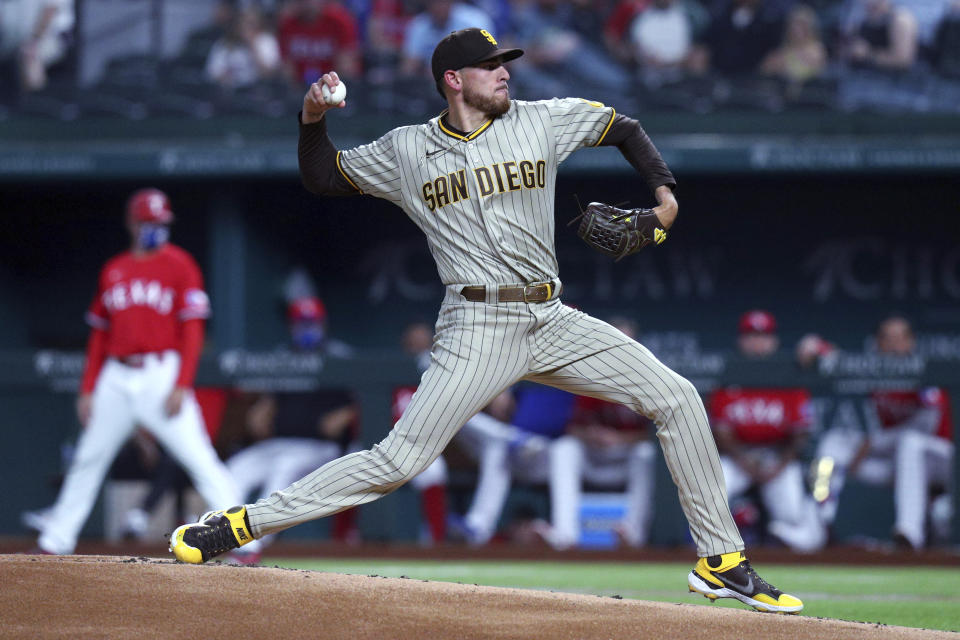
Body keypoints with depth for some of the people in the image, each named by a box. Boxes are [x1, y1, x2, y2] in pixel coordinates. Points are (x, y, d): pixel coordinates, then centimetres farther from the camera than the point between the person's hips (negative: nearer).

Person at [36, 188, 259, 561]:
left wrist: (181, 386, -15)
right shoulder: (113, 271, 14)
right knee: (87, 460, 10)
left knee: (200, 459, -13)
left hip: (161, 375, -5)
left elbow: (193, 331, -5)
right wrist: (88, 388, 12)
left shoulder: (179, 265, 0)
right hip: (115, 377, 5)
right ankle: (55, 542, 21)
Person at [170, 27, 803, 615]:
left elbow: (624, 127, 18)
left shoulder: (540, 121, 7)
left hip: (553, 322, 4)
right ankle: (240, 524, -9)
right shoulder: (407, 150, 5)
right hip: (478, 327, -4)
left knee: (678, 398, -4)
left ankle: (721, 561, 5)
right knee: (400, 459, -15)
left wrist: (665, 192, 3)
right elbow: (323, 176, 15)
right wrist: (314, 120, -3)